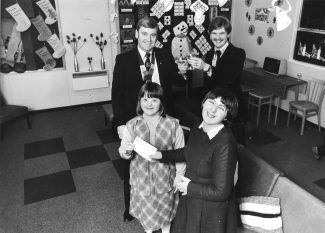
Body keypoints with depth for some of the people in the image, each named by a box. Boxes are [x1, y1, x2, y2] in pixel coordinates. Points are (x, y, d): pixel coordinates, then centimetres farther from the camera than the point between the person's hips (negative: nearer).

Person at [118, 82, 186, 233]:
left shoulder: (173, 125, -14)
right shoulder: (132, 125, -11)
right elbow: (124, 154, -5)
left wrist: (179, 179, -4)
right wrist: (126, 151, -28)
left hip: (165, 179, -1)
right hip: (141, 179, 1)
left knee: (166, 214, 22)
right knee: (145, 213, 22)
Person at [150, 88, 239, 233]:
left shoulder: (225, 145, -33)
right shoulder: (198, 130, -9)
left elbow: (221, 192, -29)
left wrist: (189, 188, -19)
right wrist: (162, 155, 5)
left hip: (212, 211, -7)